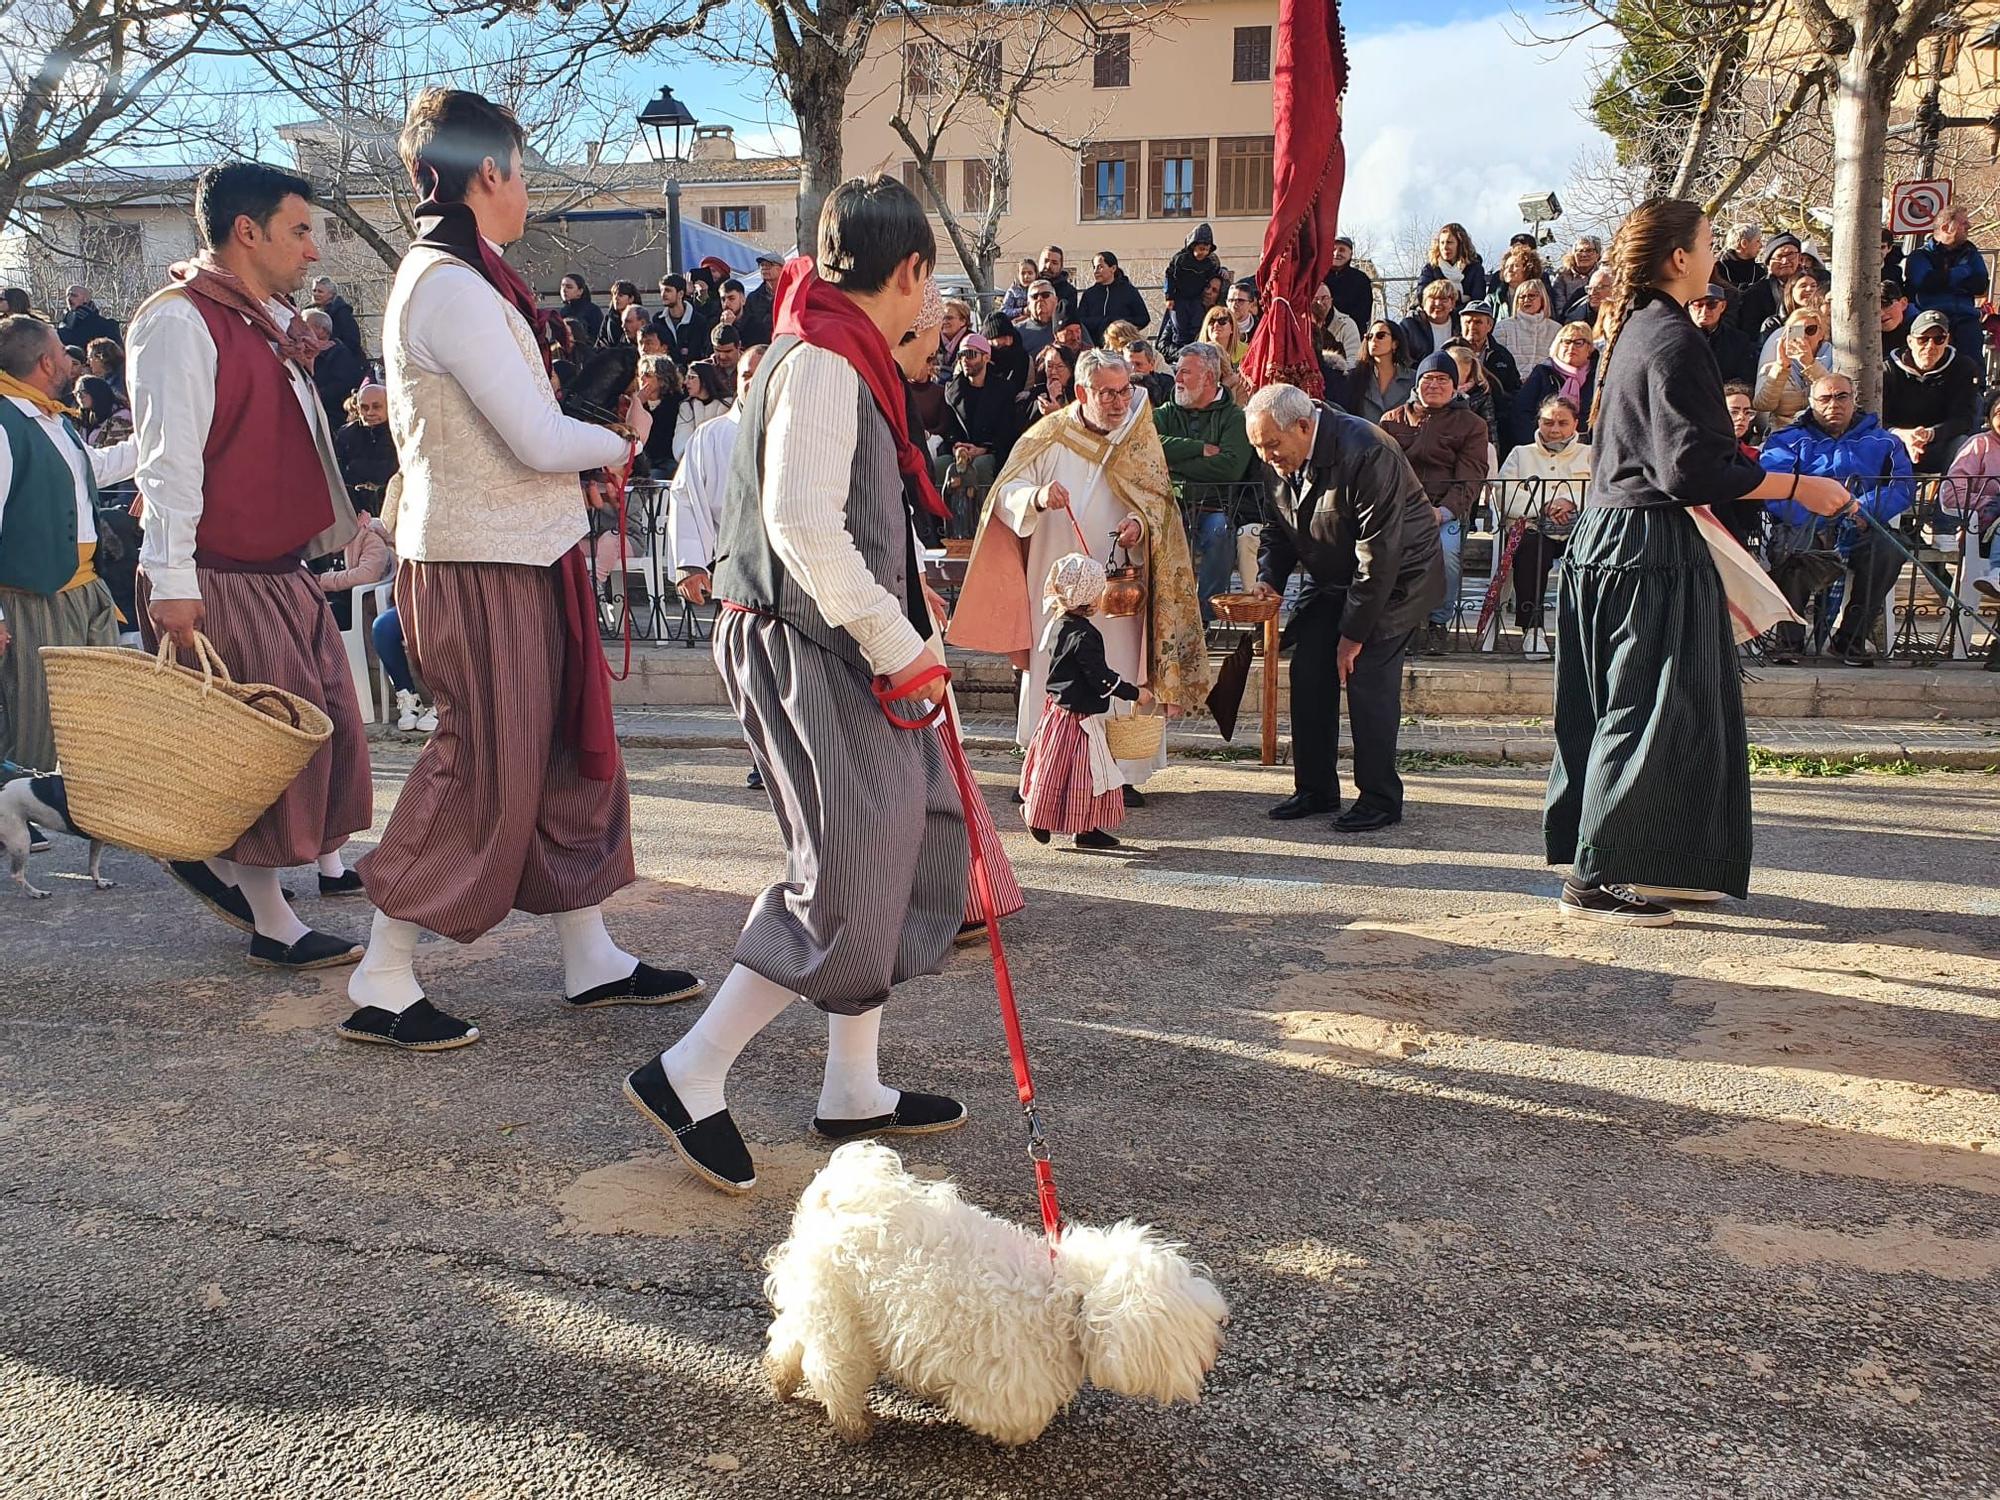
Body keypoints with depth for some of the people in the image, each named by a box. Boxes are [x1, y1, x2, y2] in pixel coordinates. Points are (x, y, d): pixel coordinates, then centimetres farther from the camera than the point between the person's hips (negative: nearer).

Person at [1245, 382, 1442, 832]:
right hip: (1332, 578, 8)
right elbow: (1277, 530, 8)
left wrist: (1353, 632, -25)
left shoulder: (1366, 453, -30)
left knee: (1367, 675, -14)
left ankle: (1380, 800, -2)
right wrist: (1268, 579, -12)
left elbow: (1380, 553, -28)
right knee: (1307, 673, 0)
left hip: (1397, 577, -7)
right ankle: (1315, 789, 12)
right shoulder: (1283, 461, -5)